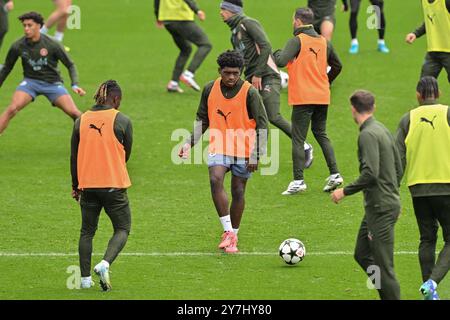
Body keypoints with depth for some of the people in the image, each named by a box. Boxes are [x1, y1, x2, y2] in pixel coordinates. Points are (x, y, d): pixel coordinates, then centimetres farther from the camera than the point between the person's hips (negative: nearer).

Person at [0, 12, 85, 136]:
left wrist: (75, 85, -19)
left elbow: (70, 65, -6)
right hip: (30, 82, 1)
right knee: (12, 109, -23)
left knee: (74, 113, -15)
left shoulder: (52, 45, -15)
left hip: (52, 83, -1)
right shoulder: (18, 46, -10)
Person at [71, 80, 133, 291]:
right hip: (114, 186, -3)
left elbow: (74, 156, 9)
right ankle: (105, 264, -17)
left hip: (87, 185, 3)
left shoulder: (81, 121, 3)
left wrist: (75, 185, 19)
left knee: (87, 231, 15)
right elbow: (126, 154, 4)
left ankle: (85, 278, 12)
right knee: (122, 229, 8)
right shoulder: (122, 121, -5)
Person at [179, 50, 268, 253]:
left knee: (238, 191, 4)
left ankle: (233, 236, 20)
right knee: (215, 180, -22)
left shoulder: (249, 92, -10)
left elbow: (262, 125, -6)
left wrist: (256, 155, -11)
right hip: (219, 146, 2)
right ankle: (227, 231, -18)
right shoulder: (210, 89, 1)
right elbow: (202, 120, 14)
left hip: (243, 150, -2)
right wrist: (190, 143, 3)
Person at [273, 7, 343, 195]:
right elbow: (337, 66, 18)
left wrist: (277, 53, -1)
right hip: (322, 97, 6)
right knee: (321, 134, 19)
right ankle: (334, 174, 11)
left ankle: (298, 181, -4)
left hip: (303, 98, -6)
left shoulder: (297, 41, -11)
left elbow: (281, 61, -24)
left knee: (298, 139, -1)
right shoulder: (323, 42, 8)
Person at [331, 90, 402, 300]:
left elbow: (370, 173, -25)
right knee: (362, 254, 16)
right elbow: (399, 169, 17)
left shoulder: (368, 135, -16)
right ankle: (389, 295, 16)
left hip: (381, 209, -10)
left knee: (383, 264, -6)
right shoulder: (383, 130, 12)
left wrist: (345, 191, -14)